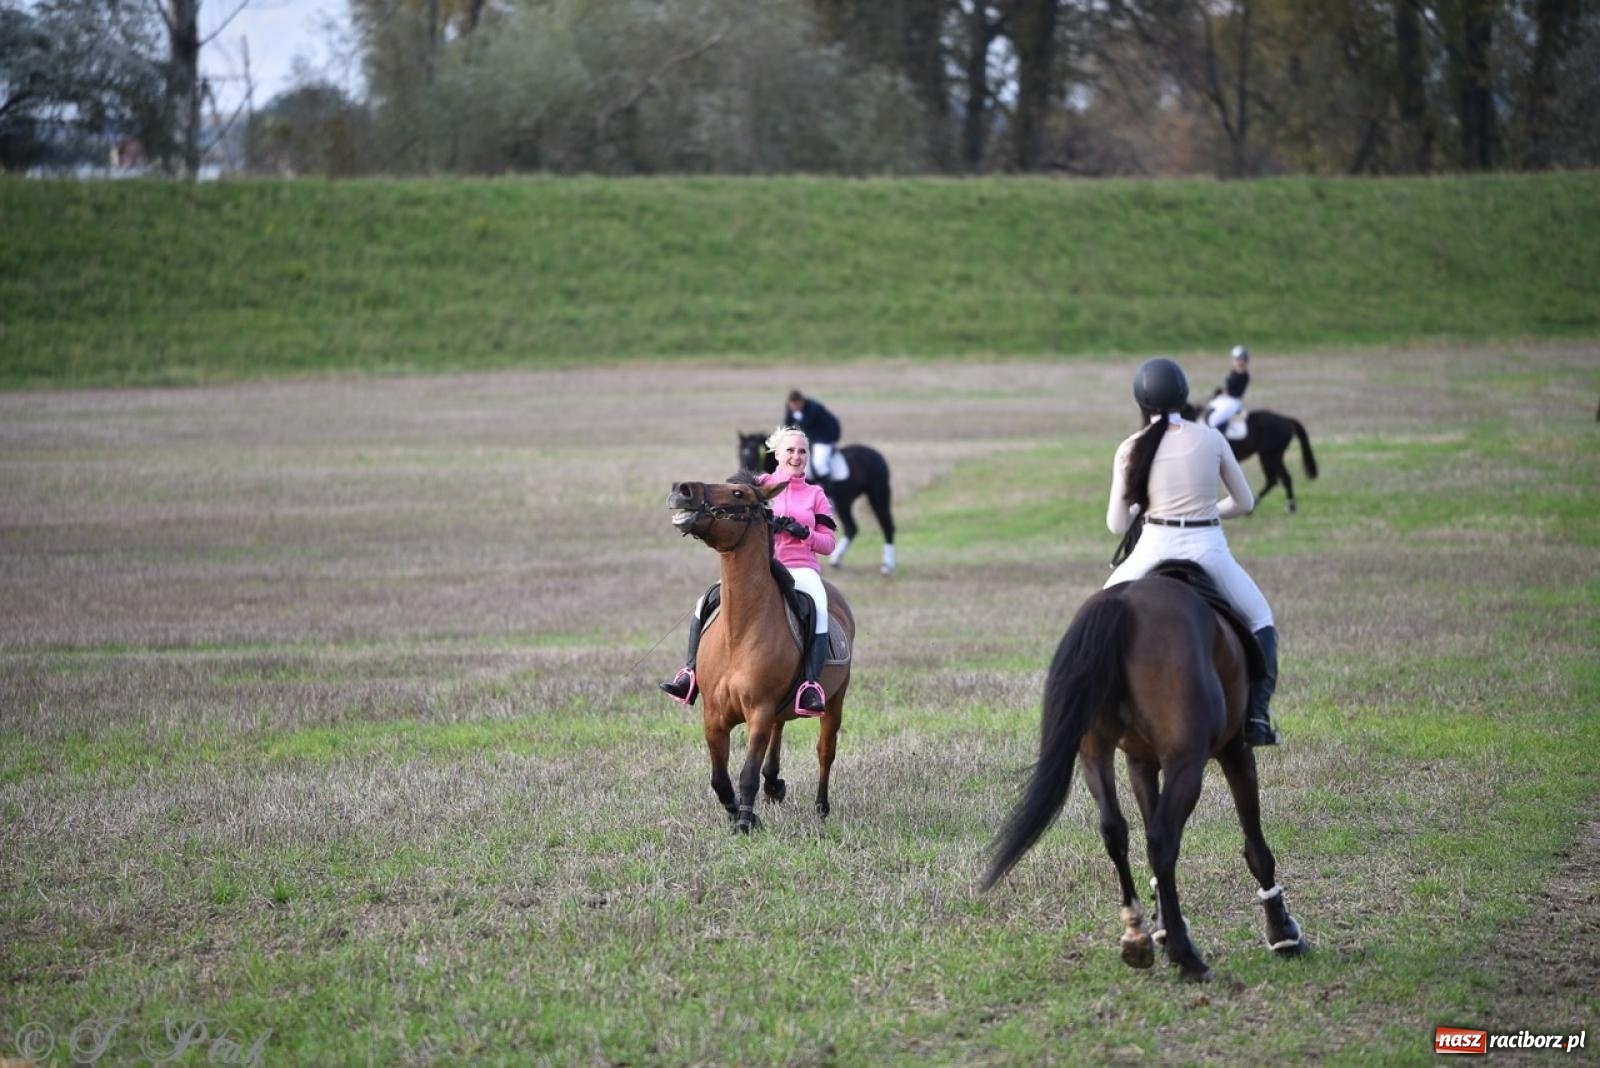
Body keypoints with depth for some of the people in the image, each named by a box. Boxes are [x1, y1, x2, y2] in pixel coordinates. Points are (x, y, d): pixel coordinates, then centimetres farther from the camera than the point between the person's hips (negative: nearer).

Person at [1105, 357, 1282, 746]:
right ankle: (1257, 716, 8)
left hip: (1155, 552, 0)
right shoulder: (1211, 439, 0)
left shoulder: (1131, 450, -3)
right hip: (1209, 550, 0)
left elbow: (1117, 524, 0)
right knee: (1260, 619, 23)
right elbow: (1244, 503, 9)